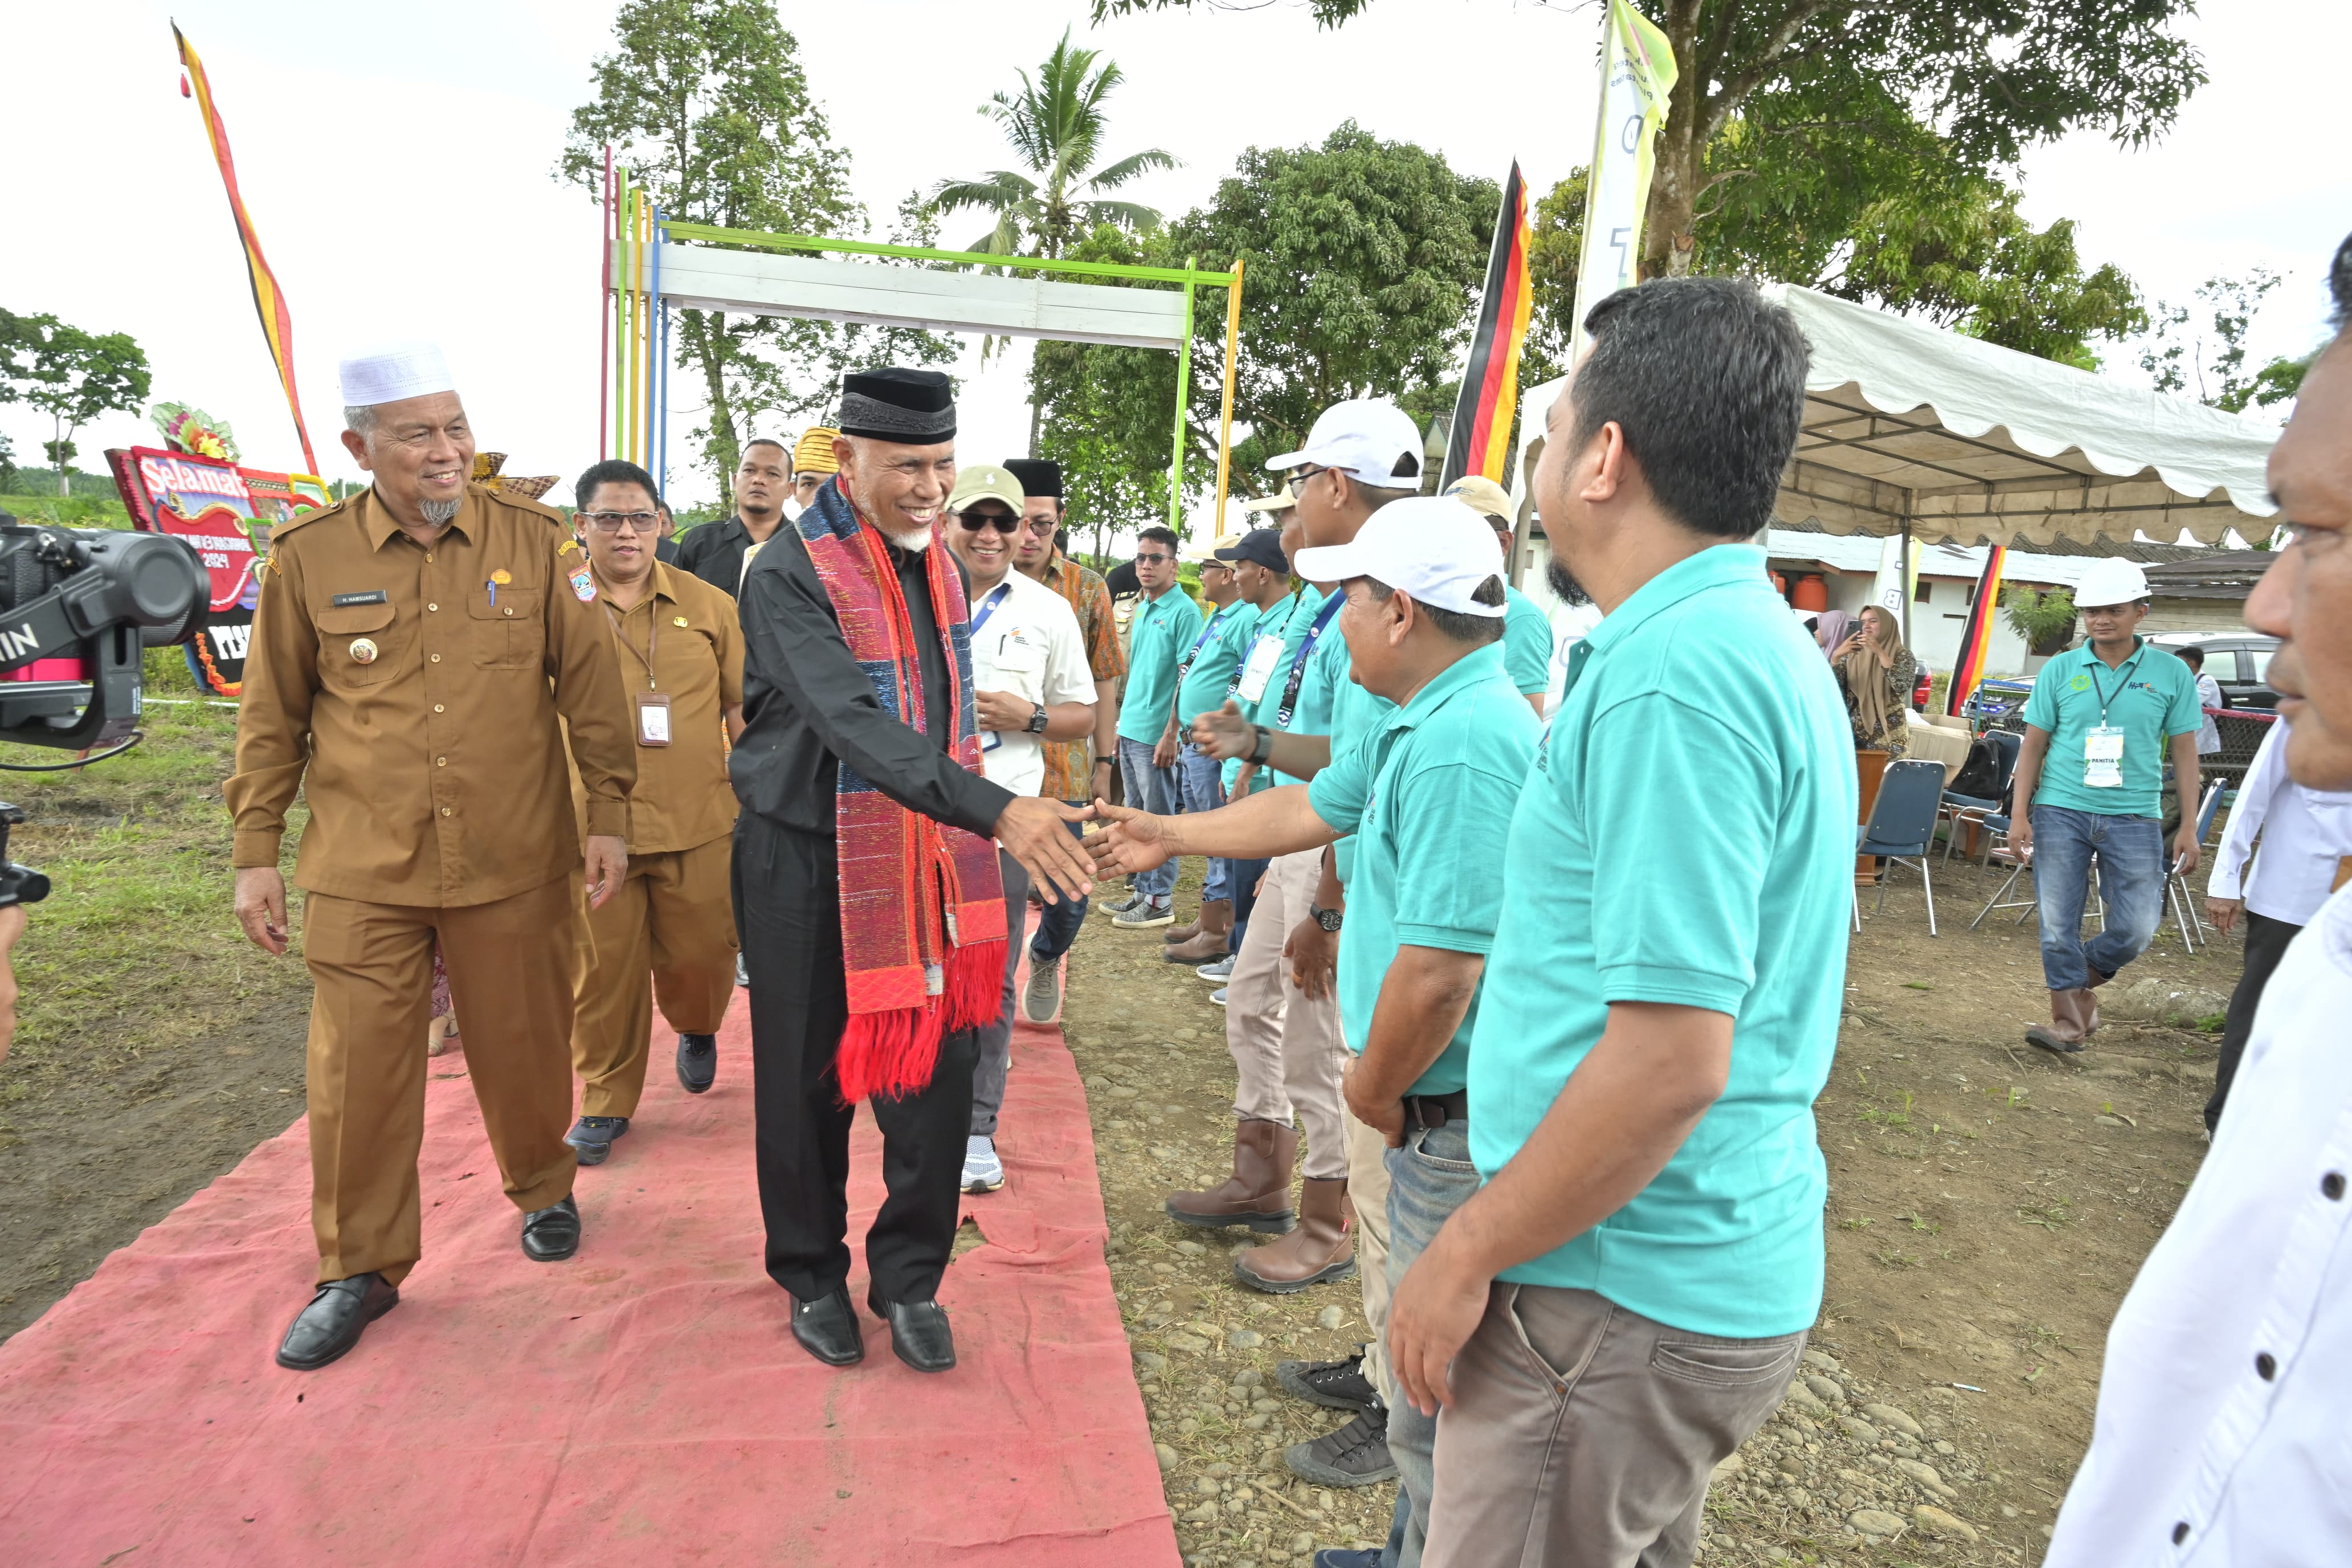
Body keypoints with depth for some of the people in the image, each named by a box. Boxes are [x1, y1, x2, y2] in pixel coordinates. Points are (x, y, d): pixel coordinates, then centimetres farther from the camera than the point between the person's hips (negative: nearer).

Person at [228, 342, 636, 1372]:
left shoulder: (535, 542, -2)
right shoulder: (308, 559, 0)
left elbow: (591, 687, 1)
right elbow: (272, 718, 6)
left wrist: (608, 815, -1)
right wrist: (256, 851, 7)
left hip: (515, 864, 0)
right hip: (361, 873, 1)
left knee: (524, 1046, 13)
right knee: (358, 1068, 4)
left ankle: (542, 1191, 39)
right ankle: (360, 1269, 24)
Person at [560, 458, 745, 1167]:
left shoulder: (709, 606, 5)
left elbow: (743, 709, 9)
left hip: (700, 823, 1)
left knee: (700, 956, 9)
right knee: (604, 968, 7)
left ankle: (696, 1030, 44)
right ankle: (605, 1102, 27)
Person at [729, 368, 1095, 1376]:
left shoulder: (941, 567, 7)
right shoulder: (790, 575, -17)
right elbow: (857, 726, -31)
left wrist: (971, 827, 14)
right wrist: (999, 812, -41)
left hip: (926, 860, 5)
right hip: (809, 865, -5)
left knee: (937, 1074, 6)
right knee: (810, 1084, 10)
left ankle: (909, 1277, 27)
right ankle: (813, 1275, 33)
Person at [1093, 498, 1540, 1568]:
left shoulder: (1464, 744, -27)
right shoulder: (1419, 720, 7)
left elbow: (1438, 972, -30)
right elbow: (1315, 808, 20)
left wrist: (1372, 1094, -13)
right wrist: (1170, 836, 26)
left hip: (1456, 1115, -10)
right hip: (1441, 1104, 10)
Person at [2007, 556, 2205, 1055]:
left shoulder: (2172, 674, 3)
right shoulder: (2059, 670, 3)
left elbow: (2184, 752, 6)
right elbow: (2034, 745, 5)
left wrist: (2189, 826, 2)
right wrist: (2020, 815, -1)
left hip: (2134, 816, 0)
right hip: (2060, 812, 0)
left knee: (2136, 929, -2)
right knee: (2058, 926, 1)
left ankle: (2081, 982, 26)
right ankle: (2071, 1020, 14)